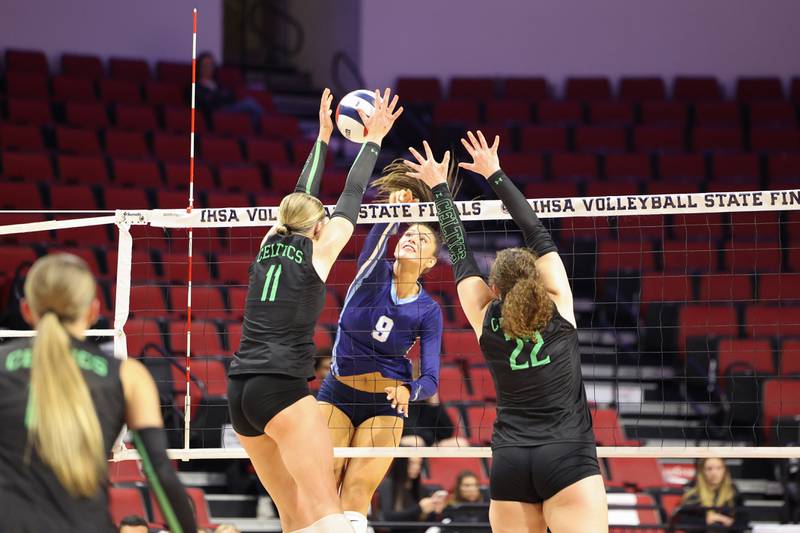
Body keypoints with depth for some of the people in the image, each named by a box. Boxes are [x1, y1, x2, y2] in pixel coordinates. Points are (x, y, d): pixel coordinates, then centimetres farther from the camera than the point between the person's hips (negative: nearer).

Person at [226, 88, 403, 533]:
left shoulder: (270, 244, 15)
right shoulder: (318, 250, 2)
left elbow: (301, 197, 29)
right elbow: (353, 196, 11)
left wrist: (324, 137, 38)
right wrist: (374, 139, 22)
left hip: (240, 390, 7)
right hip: (282, 387, -7)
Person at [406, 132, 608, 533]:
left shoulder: (485, 318, 7)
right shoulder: (558, 305, 4)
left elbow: (460, 253, 17)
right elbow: (537, 235, 11)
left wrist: (439, 187, 26)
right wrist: (495, 174, 18)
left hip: (510, 460, 2)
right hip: (567, 455, -2)